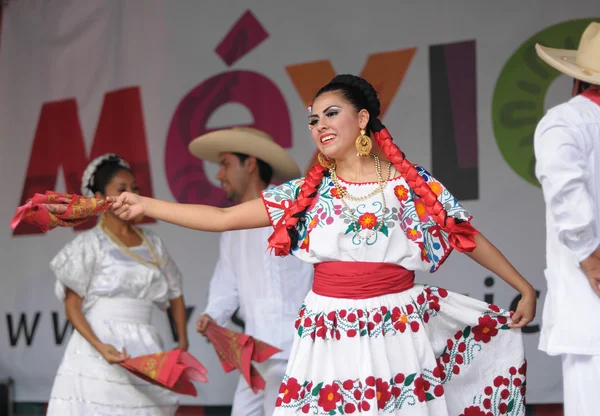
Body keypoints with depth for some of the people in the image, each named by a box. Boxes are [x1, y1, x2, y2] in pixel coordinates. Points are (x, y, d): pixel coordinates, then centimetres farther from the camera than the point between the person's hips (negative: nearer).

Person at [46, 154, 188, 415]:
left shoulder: (153, 244, 14)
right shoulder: (89, 244, 0)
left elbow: (175, 295, 22)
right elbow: (72, 306, -5)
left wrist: (182, 343, 9)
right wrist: (100, 347, -20)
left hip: (144, 353, 4)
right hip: (98, 356, -4)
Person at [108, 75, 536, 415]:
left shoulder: (412, 184, 2)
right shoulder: (307, 193, 7)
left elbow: (470, 237, 8)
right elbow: (222, 218, 7)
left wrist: (525, 288, 7)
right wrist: (145, 204, 4)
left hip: (397, 335, -1)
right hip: (329, 340, 2)